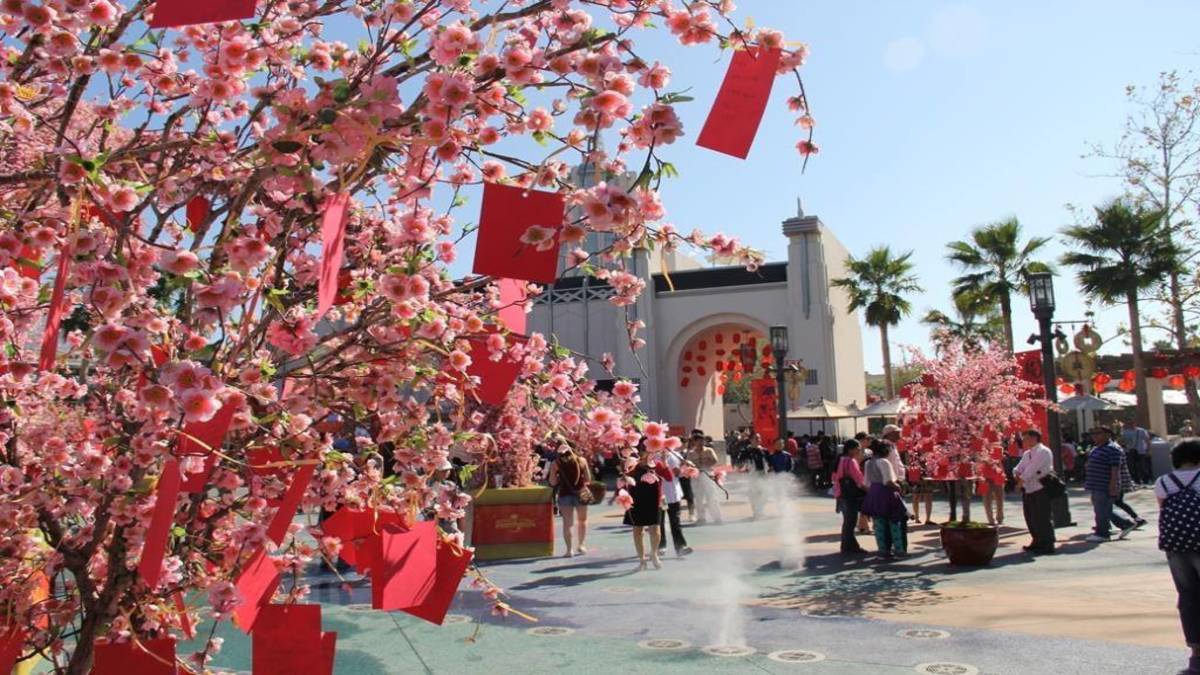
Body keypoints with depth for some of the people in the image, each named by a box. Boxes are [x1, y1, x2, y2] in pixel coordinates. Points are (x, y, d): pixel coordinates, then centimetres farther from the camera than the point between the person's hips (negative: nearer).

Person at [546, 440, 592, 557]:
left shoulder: (555, 463, -6)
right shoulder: (581, 460, -2)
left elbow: (553, 483, -5)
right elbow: (588, 479, 1)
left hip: (565, 494, -1)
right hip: (581, 494, 1)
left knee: (567, 522, 4)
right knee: (582, 520, 20)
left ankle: (569, 549, 1)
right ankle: (580, 545, 25)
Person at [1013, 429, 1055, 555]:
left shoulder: (1043, 452, -11)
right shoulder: (1027, 454, 17)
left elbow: (1032, 469, -18)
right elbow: (1019, 467, 14)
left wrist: (1022, 480, -13)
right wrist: (1017, 473, -8)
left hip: (1040, 490, -9)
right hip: (1028, 490, 9)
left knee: (1042, 519, -6)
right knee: (1030, 518, 15)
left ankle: (1047, 546, 1)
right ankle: (1037, 542, 27)